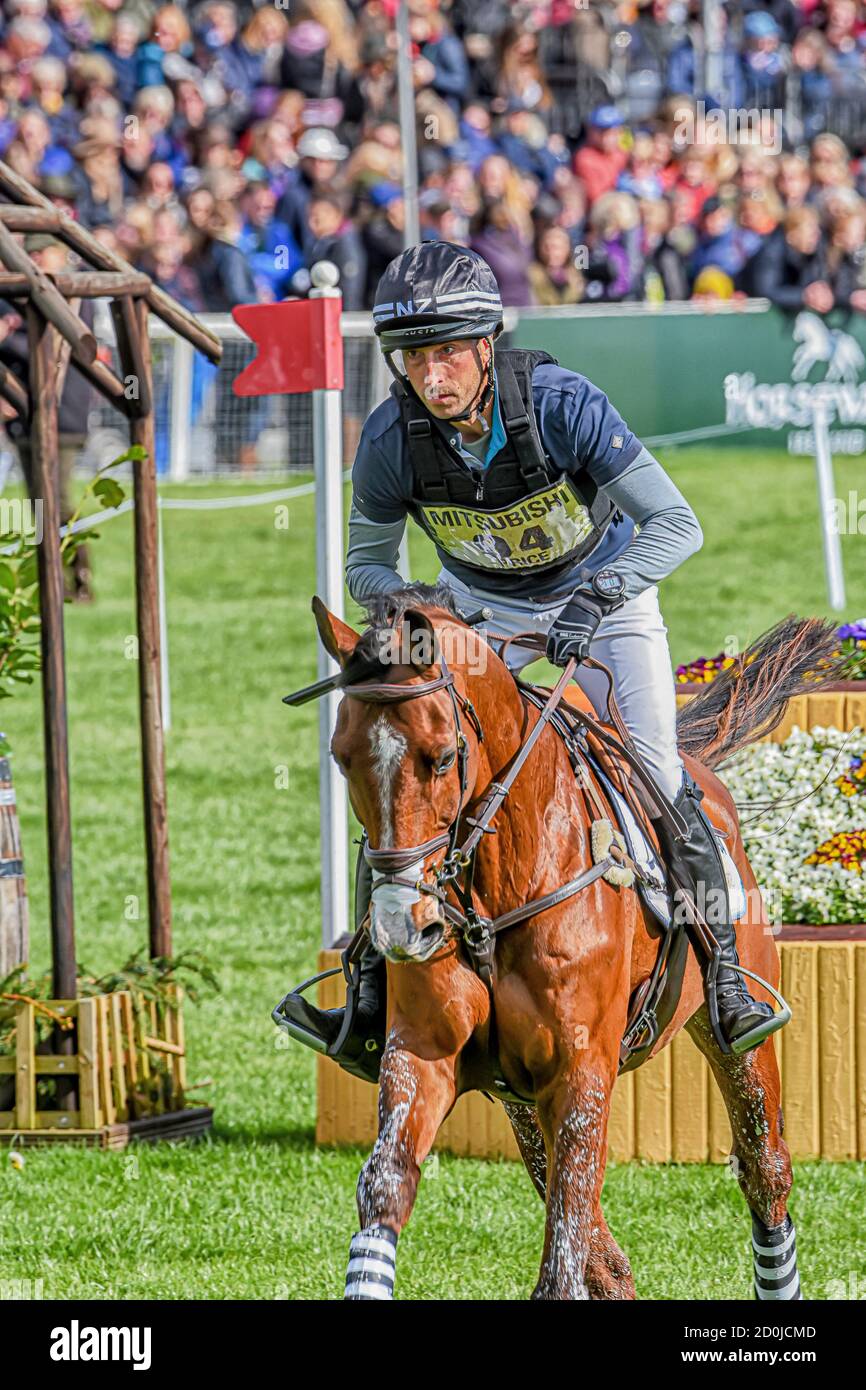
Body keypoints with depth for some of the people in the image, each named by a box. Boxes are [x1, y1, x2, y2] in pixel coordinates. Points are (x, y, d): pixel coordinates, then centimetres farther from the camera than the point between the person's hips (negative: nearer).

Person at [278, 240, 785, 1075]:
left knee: (655, 776, -20)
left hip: (601, 596, -3)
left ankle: (727, 987, -10)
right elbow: (367, 563, -6)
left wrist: (595, 599, -46)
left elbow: (676, 525, -32)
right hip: (478, 608, 3)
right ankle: (371, 1000, -5)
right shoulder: (392, 439, -23)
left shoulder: (560, 404, -32)